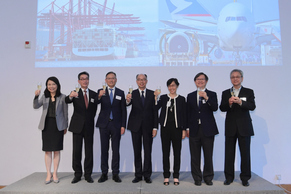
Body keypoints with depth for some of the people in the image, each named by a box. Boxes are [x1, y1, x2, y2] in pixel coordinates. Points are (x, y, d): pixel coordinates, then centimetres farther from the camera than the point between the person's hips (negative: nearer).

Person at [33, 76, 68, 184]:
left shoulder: (62, 97, 0)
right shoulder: (44, 97, 8)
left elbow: (65, 112, 3)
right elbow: (36, 106, -5)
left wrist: (65, 126, 4)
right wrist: (36, 96, -22)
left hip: (58, 125, -2)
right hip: (46, 125, 2)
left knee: (56, 150, 4)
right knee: (47, 150, 5)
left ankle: (55, 174, 15)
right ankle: (48, 174, 15)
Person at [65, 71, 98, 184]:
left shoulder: (94, 94, 7)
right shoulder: (75, 93, 0)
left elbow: (94, 109, 11)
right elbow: (66, 101, -21)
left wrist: (90, 120, 4)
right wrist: (70, 96, -42)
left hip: (89, 127, 2)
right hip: (77, 126, -1)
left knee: (89, 151, 5)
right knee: (76, 151, 5)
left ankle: (88, 174, 17)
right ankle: (77, 174, 17)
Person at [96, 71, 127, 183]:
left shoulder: (120, 93, 5)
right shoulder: (101, 91, 3)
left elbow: (123, 110, 4)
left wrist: (123, 125, -3)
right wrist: (99, 96, -40)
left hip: (116, 124, 0)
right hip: (104, 124, 0)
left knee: (116, 150, 5)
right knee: (104, 149, 7)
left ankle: (115, 174, 15)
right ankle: (104, 173, 17)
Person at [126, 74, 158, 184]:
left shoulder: (152, 94, 2)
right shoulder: (132, 94, 1)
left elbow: (155, 111, 0)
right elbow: (128, 104, -18)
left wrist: (155, 127, -5)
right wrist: (127, 100, -42)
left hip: (148, 126, 0)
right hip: (136, 126, 0)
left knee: (148, 151, 7)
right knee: (137, 151, 9)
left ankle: (147, 175, 20)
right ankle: (138, 175, 21)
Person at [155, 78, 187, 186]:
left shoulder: (181, 99, 5)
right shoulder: (163, 97, 6)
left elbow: (184, 115, 4)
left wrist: (184, 130, -1)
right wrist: (155, 97, -19)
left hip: (177, 128, 0)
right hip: (165, 128, 1)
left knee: (177, 152, 5)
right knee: (165, 152, 6)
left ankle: (176, 176, 18)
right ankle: (166, 176, 17)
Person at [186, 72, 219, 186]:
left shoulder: (212, 94, 5)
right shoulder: (190, 96, 11)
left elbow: (215, 108, -11)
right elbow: (188, 113, 9)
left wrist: (207, 98, -24)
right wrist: (187, 128, 4)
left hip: (207, 129, -1)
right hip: (194, 130, 2)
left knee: (208, 155, 5)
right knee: (195, 156, 7)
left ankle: (208, 177, 22)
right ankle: (197, 178, 20)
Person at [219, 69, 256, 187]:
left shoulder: (249, 92, 6)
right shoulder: (225, 93, 10)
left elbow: (252, 106, -9)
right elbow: (222, 108, -1)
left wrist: (240, 102, -25)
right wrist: (228, 103, -21)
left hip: (244, 127, -1)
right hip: (230, 127, 1)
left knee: (245, 153, 4)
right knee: (229, 153, 5)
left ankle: (245, 178, 19)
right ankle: (229, 177, 17)